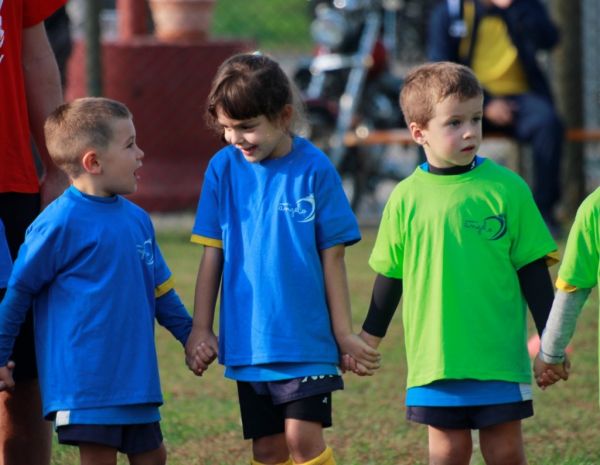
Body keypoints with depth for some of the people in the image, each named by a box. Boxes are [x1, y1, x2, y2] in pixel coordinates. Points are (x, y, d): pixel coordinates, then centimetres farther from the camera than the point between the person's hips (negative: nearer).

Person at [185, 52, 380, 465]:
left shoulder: (313, 168, -7)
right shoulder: (224, 168, 1)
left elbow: (332, 257, -2)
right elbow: (213, 254, 6)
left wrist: (344, 333, -1)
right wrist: (201, 329, 5)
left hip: (306, 338, -3)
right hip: (249, 339, 3)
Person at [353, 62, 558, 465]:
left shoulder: (507, 188, -3)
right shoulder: (407, 198, -1)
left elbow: (532, 269, 2)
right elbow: (390, 276, 11)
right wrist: (368, 337, 14)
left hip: (500, 357, -1)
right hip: (435, 359, 1)